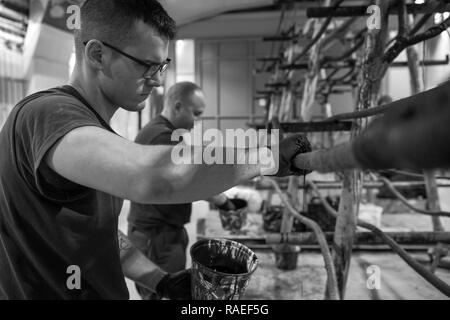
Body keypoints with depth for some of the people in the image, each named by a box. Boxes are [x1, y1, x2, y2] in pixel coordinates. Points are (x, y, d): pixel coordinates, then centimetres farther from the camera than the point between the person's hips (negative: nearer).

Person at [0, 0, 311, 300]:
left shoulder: (97, 132, 4)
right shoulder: (46, 113, -26)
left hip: (106, 289, 8)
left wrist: (160, 281, -3)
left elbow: (102, 231, 9)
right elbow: (155, 176, -45)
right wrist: (272, 157, -31)